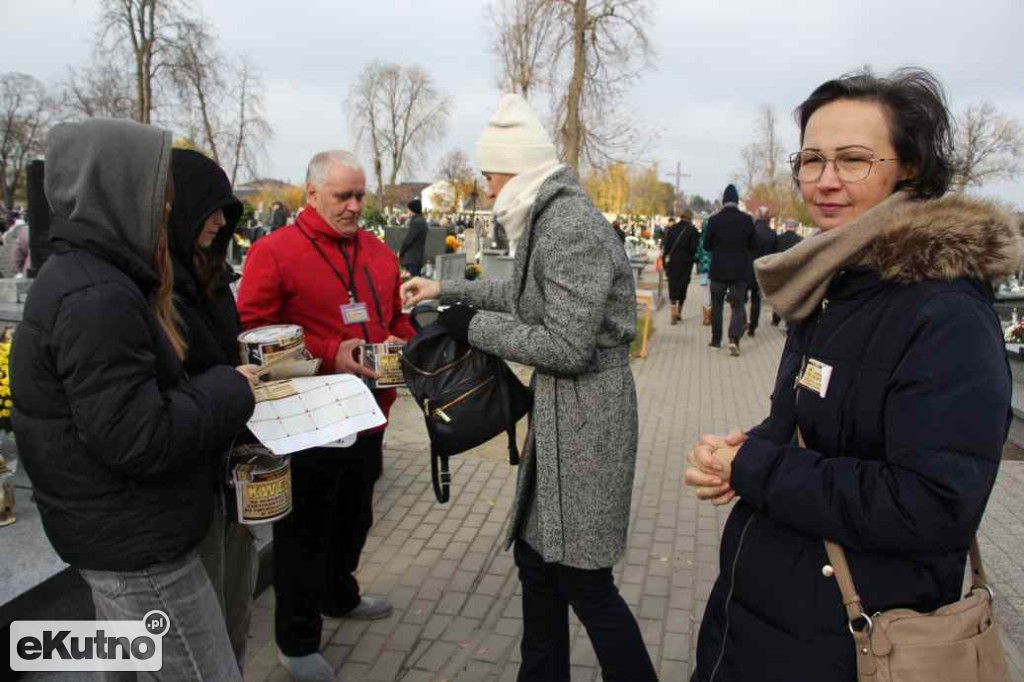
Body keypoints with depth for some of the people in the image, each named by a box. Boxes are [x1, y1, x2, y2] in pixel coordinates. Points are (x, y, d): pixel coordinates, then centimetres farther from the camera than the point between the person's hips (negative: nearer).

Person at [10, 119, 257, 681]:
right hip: (137, 549, -10)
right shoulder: (96, 298, -25)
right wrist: (230, 390, -16)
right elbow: (141, 439, -28)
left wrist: (214, 385, 3)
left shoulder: (79, 277, 8)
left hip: (108, 533, 10)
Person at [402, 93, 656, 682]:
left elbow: (565, 347, -24)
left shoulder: (571, 227, -20)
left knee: (585, 582, 3)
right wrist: (446, 290, 26)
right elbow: (524, 295, 27)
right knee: (536, 555, 20)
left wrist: (473, 326, -13)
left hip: (586, 418, -10)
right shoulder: (551, 220, 11)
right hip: (558, 414, 10)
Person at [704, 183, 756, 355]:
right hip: (740, 270, 0)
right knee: (738, 305, 5)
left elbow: (707, 246, -1)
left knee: (717, 305, 13)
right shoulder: (747, 220, -7)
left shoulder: (714, 220, -8)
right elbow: (753, 246, 1)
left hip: (718, 270, 0)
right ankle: (734, 338, -14)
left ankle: (716, 339, 18)